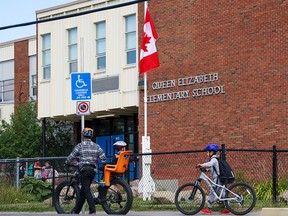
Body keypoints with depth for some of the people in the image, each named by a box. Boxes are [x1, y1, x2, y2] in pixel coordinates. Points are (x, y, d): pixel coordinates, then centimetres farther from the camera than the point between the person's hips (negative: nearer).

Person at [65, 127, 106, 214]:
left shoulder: (80, 145, -2)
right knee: (83, 191, 13)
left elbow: (71, 156, -1)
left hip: (84, 170, -5)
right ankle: (76, 211, 20)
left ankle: (93, 210, -19)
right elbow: (103, 157, 3)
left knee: (86, 191, -7)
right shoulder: (96, 146, 9)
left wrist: (67, 163, 17)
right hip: (93, 170, 5)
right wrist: (103, 165, 18)